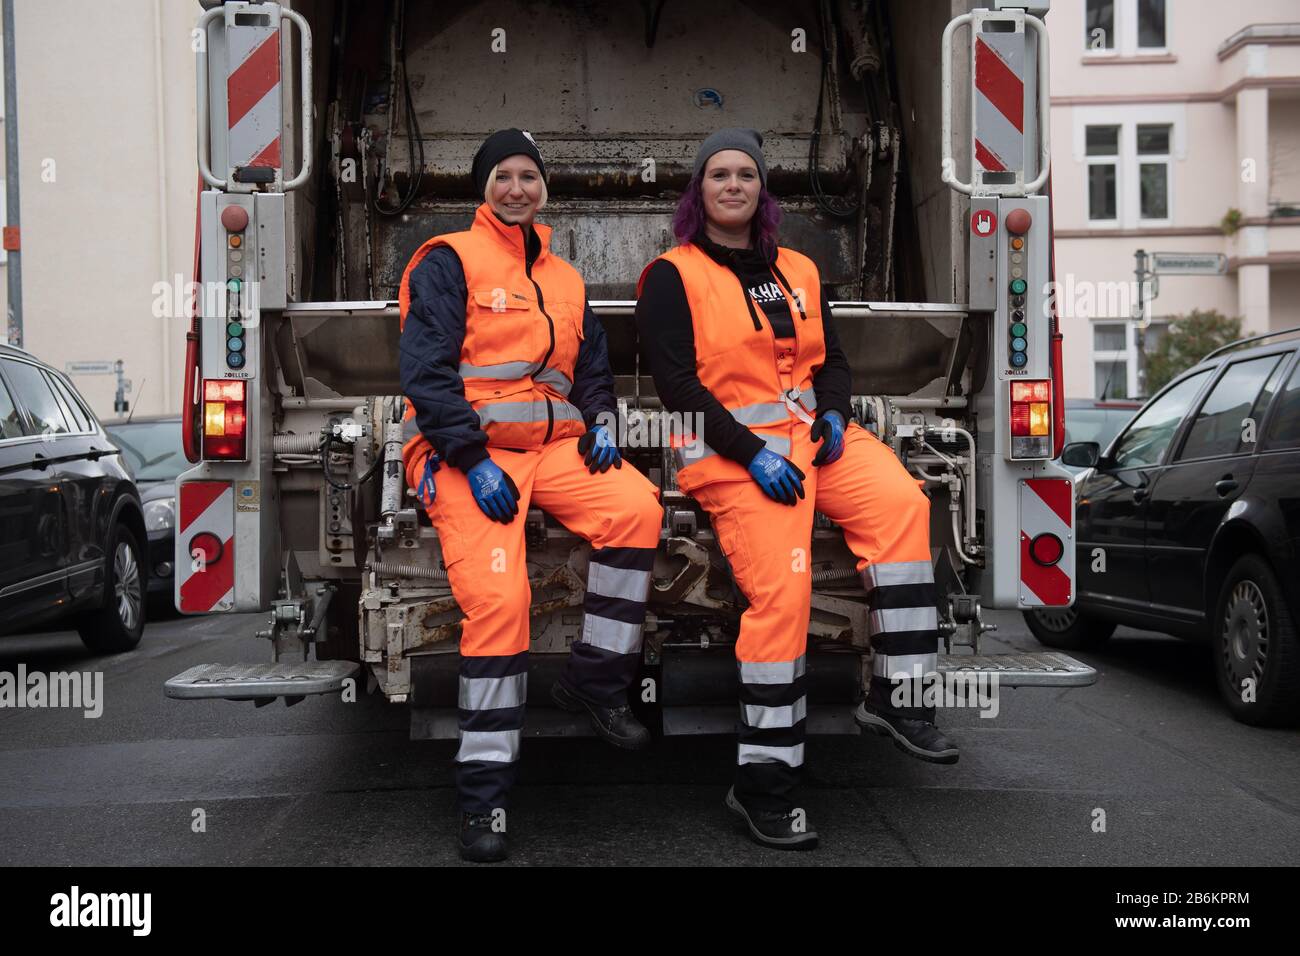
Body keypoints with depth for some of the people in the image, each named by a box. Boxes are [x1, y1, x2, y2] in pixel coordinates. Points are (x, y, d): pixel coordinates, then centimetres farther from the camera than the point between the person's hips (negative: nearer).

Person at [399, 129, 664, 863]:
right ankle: (484, 797, -15)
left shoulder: (566, 280, 21)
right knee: (498, 598, -24)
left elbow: (594, 367, 27)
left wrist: (599, 422, 5)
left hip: (551, 444, 6)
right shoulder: (449, 263, 1)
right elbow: (426, 369, -8)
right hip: (465, 450, -5)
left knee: (637, 506, -24)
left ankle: (596, 681, -8)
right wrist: (473, 460, -17)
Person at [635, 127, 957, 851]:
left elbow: (832, 358, 24)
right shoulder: (672, 276, 2)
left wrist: (834, 414, 1)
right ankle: (764, 782, -15)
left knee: (901, 503, -23)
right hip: (733, 450, -6)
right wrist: (751, 454, -17)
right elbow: (678, 383, -7)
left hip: (813, 432, 6)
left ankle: (897, 695, -16)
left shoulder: (798, 271, 20)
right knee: (781, 588, -24)